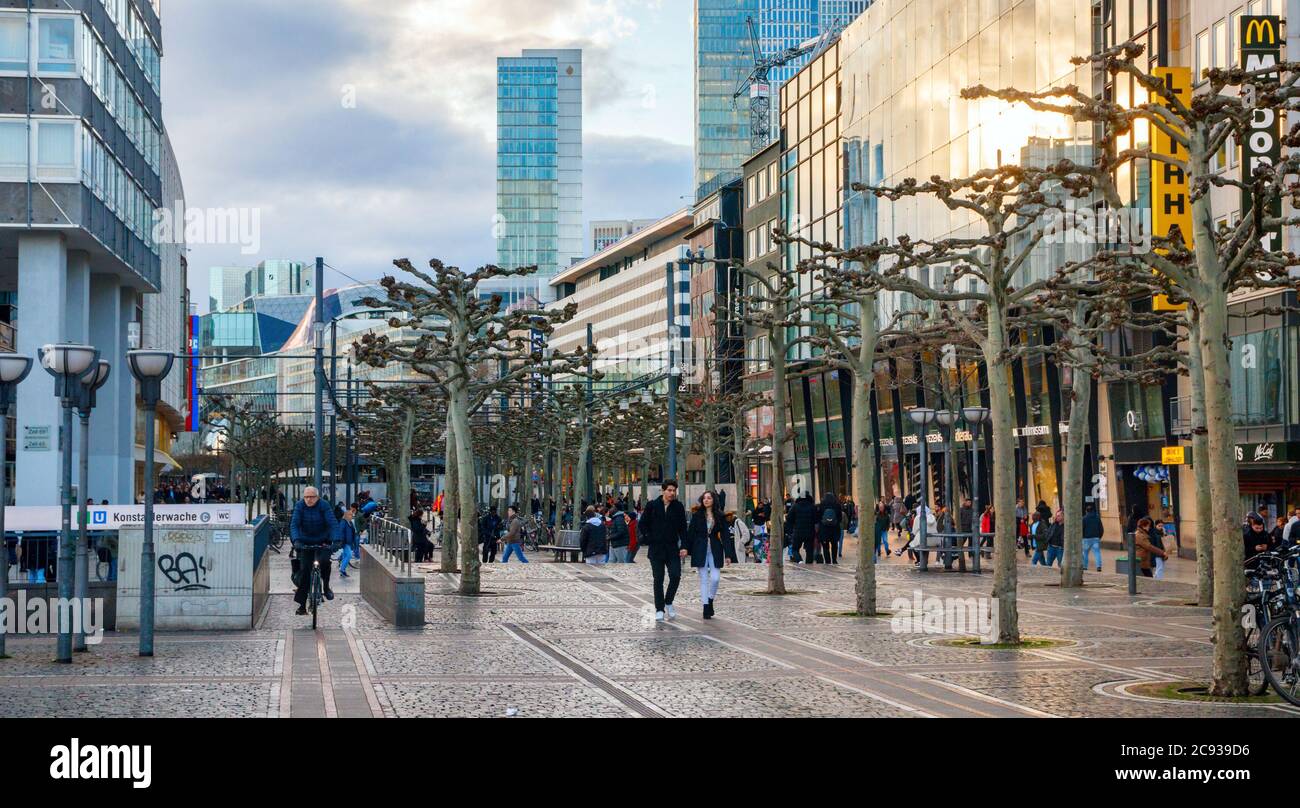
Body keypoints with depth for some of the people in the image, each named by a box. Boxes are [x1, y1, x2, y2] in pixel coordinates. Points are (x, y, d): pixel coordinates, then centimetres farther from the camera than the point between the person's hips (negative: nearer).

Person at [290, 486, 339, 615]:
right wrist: (296, 540, -35)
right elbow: (294, 524, -18)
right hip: (306, 543, 1)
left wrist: (336, 541, -37)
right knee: (304, 571, -6)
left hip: (323, 542, -1)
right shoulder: (299, 506, -10)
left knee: (324, 561, -26)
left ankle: (326, 587, 3)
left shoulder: (324, 506, -14)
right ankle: (302, 604, -1)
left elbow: (333, 524, -21)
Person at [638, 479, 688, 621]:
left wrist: (683, 546, -2)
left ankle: (668, 603, 12)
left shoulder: (679, 506, 4)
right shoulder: (652, 505, 0)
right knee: (658, 579, 3)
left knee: (676, 576, -10)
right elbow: (643, 524, 6)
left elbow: (683, 528, 5)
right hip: (656, 548, -1)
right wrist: (647, 539, -2)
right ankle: (659, 609, 9)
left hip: (672, 548, 1)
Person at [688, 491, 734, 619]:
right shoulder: (697, 515, 2)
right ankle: (706, 607, 6)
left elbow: (725, 536, 3)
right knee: (703, 579, 1)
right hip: (700, 549, 0)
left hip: (715, 549, 0)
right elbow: (690, 533, 2)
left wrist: (728, 554, -1)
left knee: (715, 578, -8)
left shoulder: (720, 517, 4)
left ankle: (710, 599, 18)